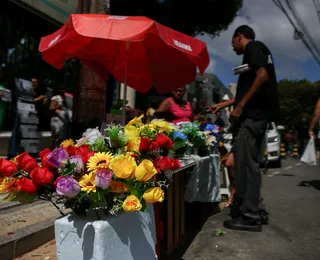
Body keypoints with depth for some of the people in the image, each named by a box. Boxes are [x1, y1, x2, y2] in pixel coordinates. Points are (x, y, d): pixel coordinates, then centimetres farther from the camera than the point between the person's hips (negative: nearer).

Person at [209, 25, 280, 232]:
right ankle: (257, 211, 19)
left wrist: (240, 107, -18)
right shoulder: (257, 51, 26)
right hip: (257, 114, 10)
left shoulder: (253, 47, -2)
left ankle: (250, 216, -1)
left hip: (253, 114, -10)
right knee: (251, 164, 12)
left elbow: (263, 76, -19)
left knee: (245, 164, -7)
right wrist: (224, 104, 30)